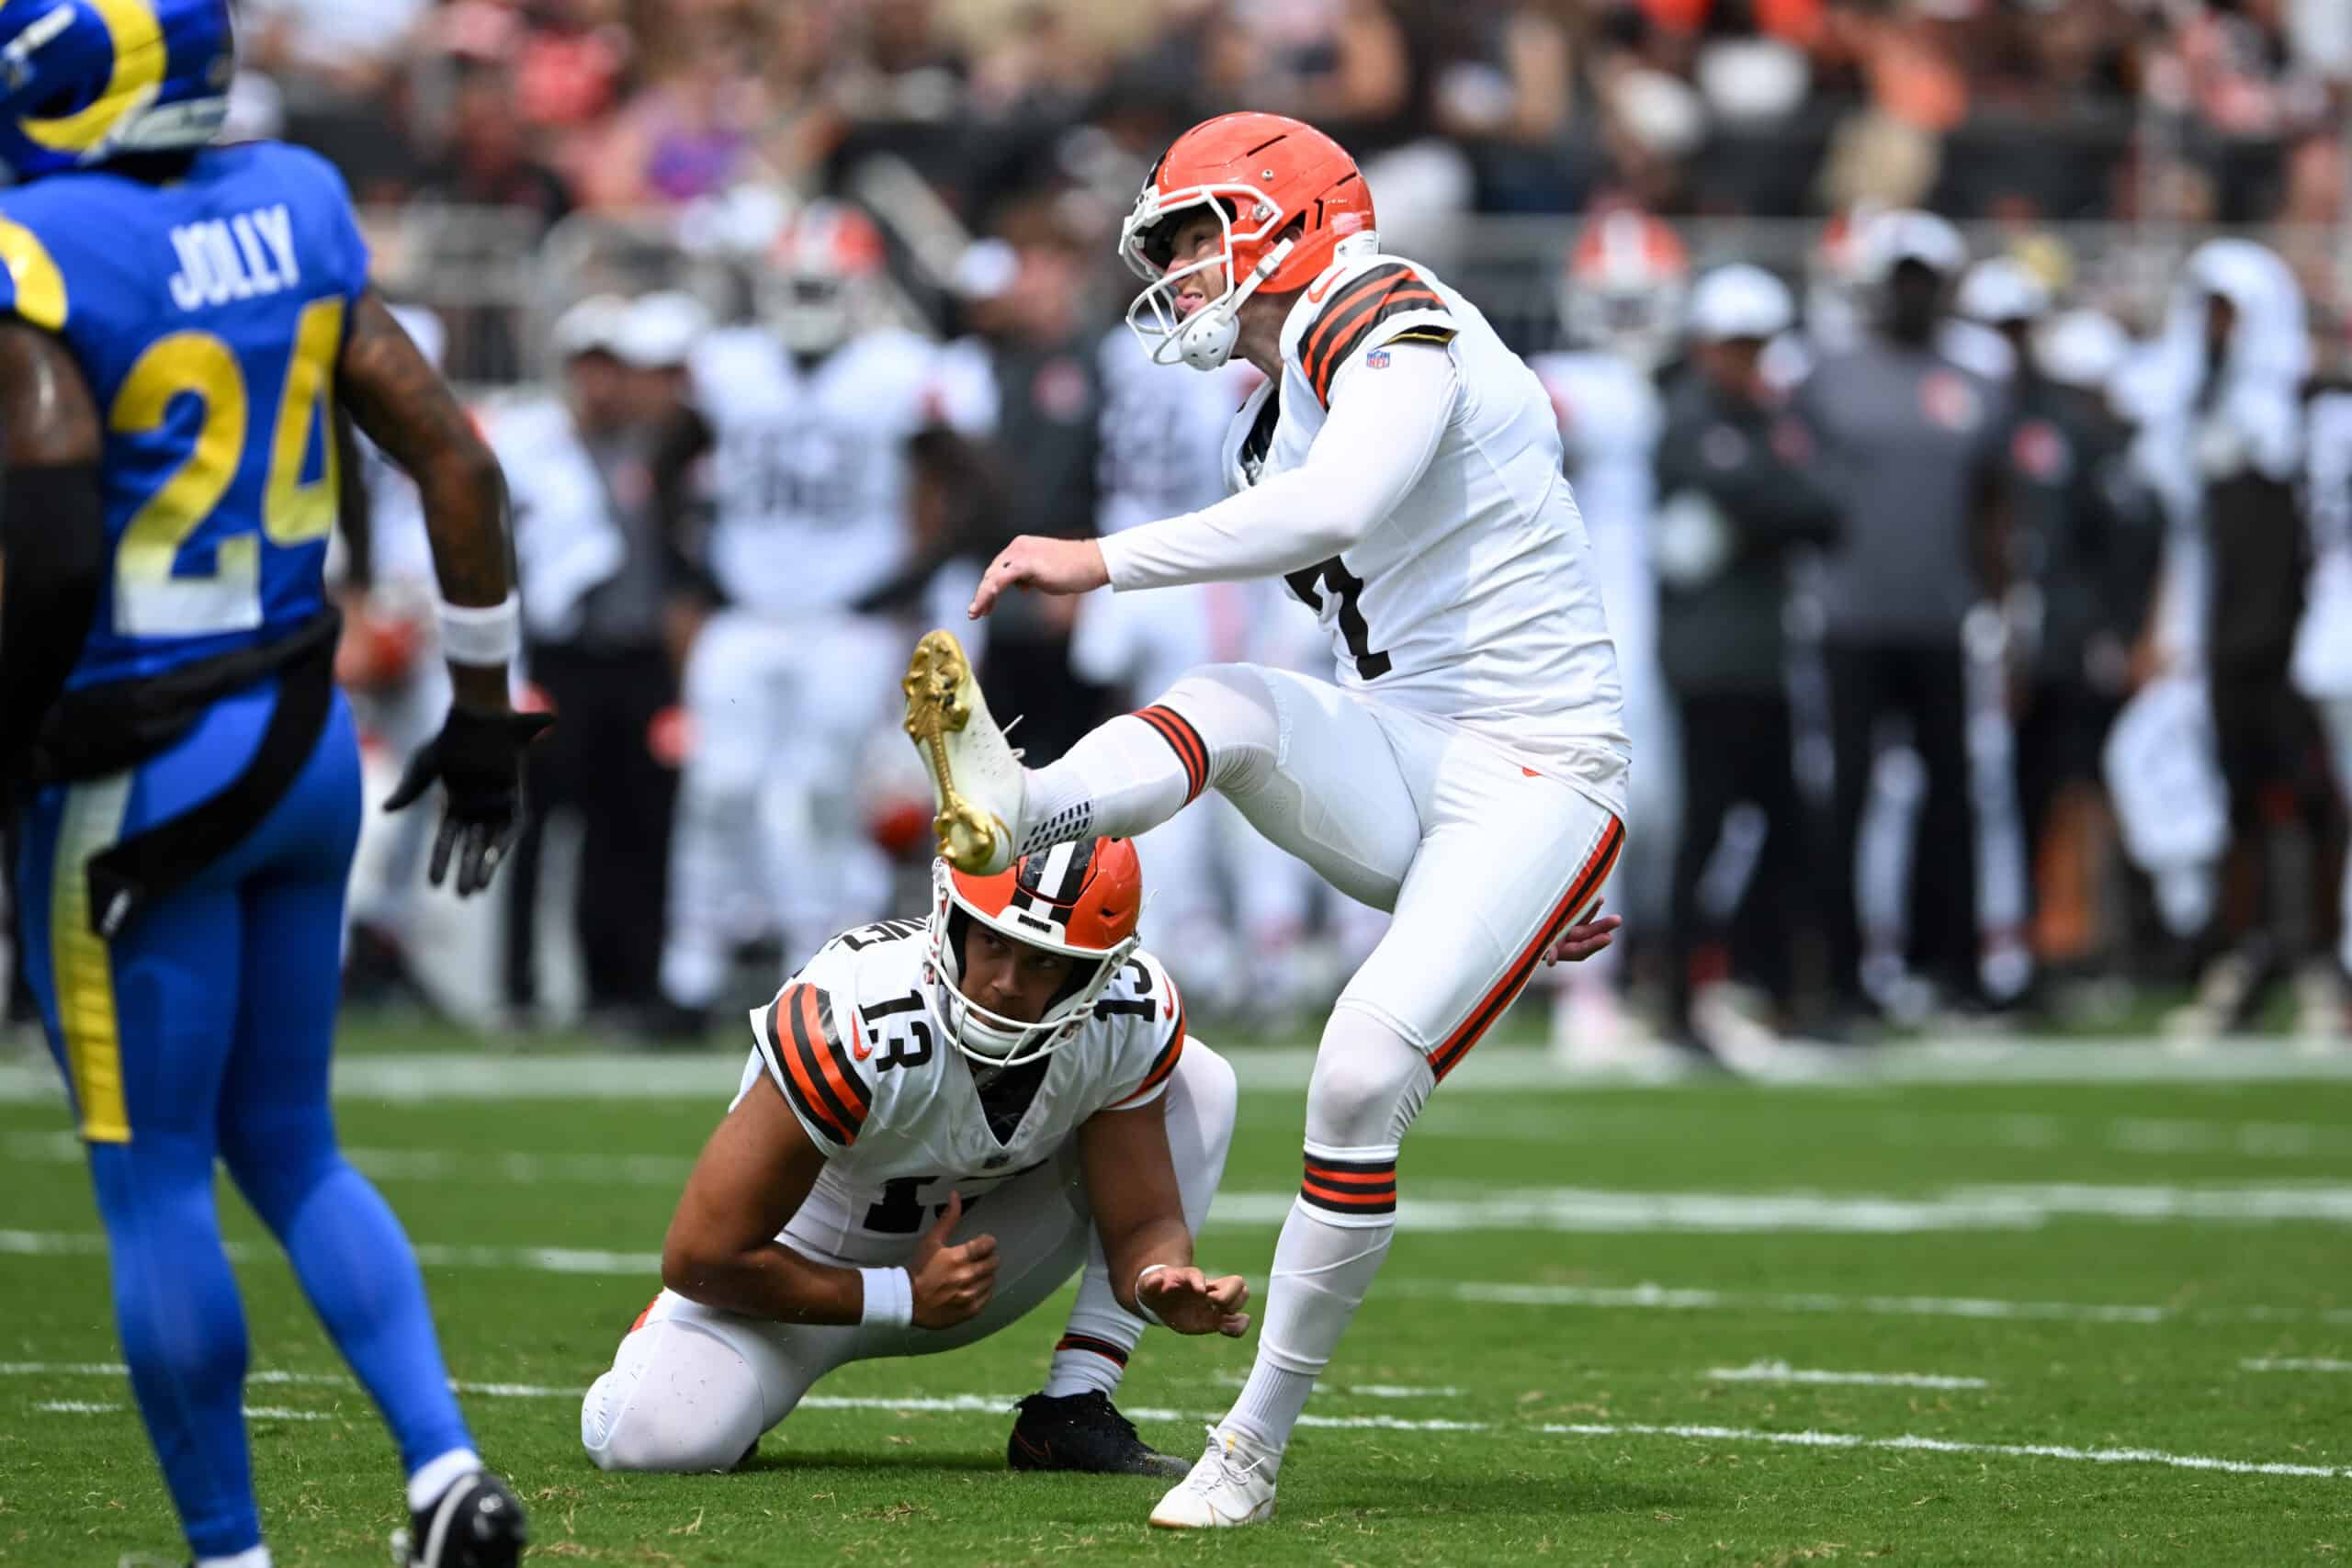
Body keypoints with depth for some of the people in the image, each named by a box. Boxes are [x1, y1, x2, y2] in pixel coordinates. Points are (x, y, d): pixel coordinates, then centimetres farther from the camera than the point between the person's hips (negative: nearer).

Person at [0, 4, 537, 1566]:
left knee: (157, 1185, 5)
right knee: (289, 1148, 18)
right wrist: (486, 708, 14)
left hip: (137, 777, -7)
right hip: (305, 741, 7)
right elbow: (457, 462, 5)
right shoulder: (295, 217, 3)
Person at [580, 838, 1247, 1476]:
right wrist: (904, 1298, -24)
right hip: (809, 1284, -5)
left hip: (958, 1256, 5)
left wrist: (1161, 1282, -37)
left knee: (1199, 1080, -11)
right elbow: (700, 1257, -28)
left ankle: (1071, 1413, -11)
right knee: (656, 1437, -33)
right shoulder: (852, 1029, -35)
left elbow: (1142, 1220, -11)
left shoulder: (1130, 1021, -21)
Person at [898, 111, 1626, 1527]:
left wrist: (1103, 560, -32)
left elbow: (1337, 512, -32)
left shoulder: (1396, 331, -12)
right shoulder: (1277, 422, 17)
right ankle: (1015, 816, -56)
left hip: (1536, 777, -8)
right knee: (1230, 706, -23)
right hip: (1410, 772, 8)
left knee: (1364, 1080, -21)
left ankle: (1261, 1441, -12)